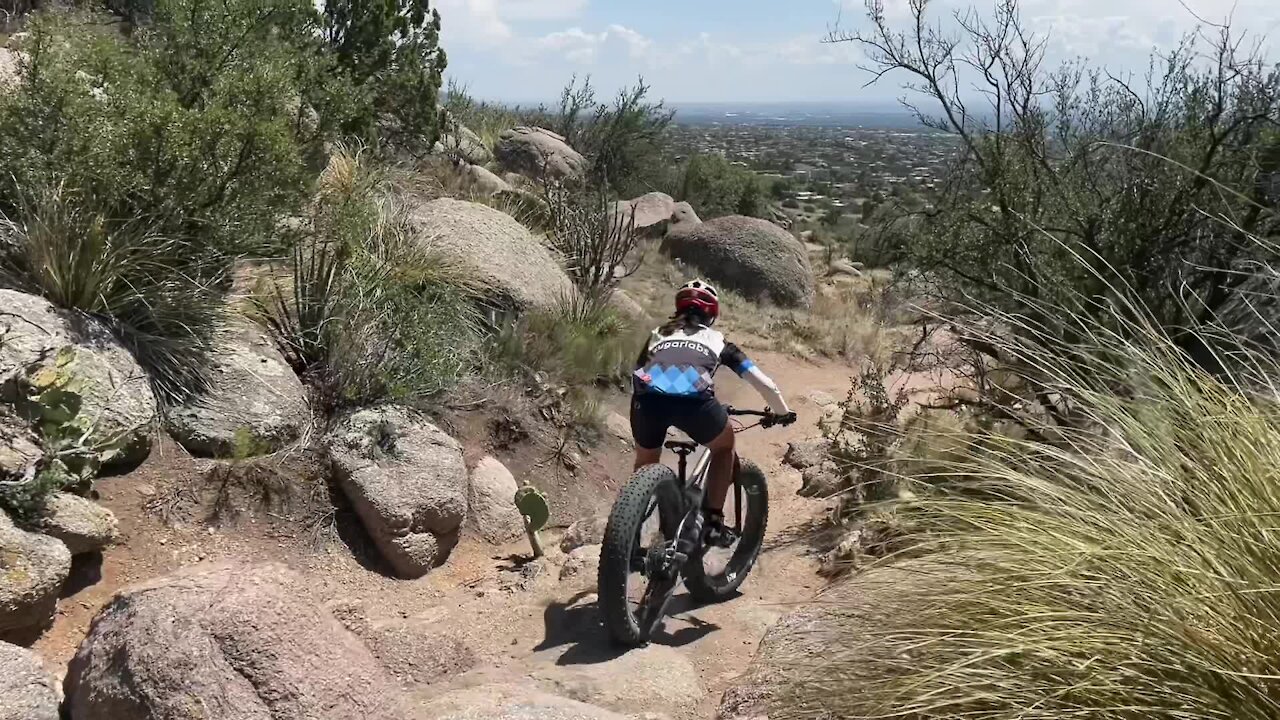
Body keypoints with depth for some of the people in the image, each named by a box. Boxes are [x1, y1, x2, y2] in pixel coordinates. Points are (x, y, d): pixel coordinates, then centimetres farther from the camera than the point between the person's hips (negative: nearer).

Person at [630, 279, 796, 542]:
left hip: (648, 397, 2)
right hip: (693, 399, -2)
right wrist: (782, 412, 52)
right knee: (724, 446, 31)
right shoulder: (717, 340, 33)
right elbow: (765, 384, 34)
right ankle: (713, 520, 23)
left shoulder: (658, 335, 37)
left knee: (646, 463, 31)